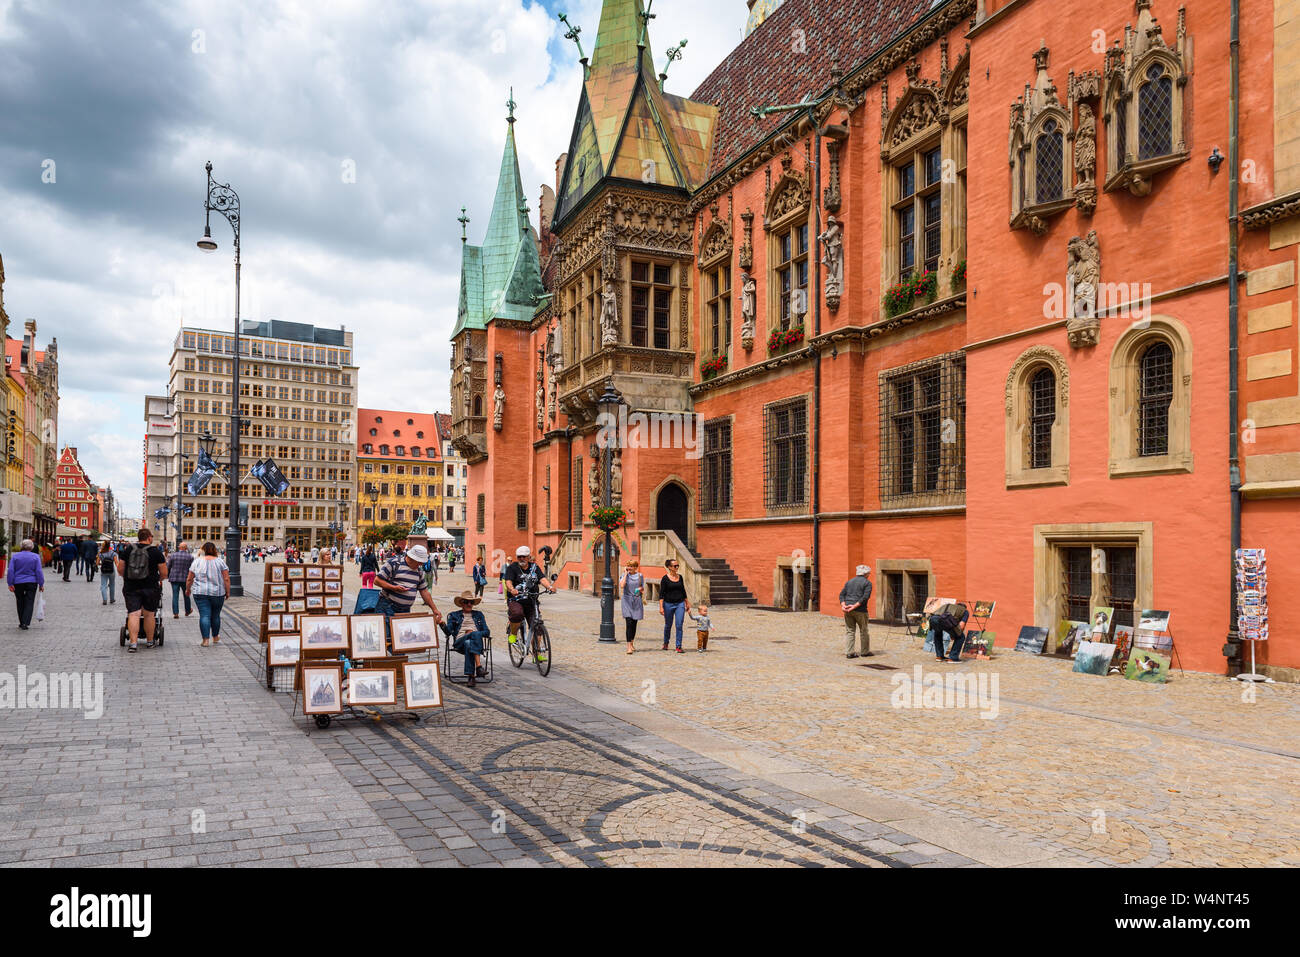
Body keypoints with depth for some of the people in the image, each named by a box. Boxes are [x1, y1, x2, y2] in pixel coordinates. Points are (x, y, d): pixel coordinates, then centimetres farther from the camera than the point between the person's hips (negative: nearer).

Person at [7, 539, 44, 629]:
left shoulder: (15, 556, 0)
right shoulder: (35, 557, -3)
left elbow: (11, 571, -4)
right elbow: (39, 571, -5)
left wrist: (10, 584, -2)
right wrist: (41, 584, 0)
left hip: (18, 583, 1)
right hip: (31, 583, -1)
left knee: (20, 603, 14)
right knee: (29, 603, 0)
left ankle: (22, 623, 19)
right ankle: (25, 623, -11)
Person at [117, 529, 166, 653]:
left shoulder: (128, 549, 4)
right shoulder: (156, 551, -3)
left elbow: (120, 570, 5)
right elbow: (164, 573, -3)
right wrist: (158, 580, 18)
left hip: (131, 587, 1)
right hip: (151, 588, -1)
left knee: (133, 615, -2)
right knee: (149, 615, 10)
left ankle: (133, 643, -13)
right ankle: (149, 642, 21)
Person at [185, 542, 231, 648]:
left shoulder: (197, 561, 2)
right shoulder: (220, 561, -1)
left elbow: (189, 579, 4)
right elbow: (226, 579, -5)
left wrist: (188, 589, 18)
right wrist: (228, 592, 2)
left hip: (200, 592, 0)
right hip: (217, 593, 0)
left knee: (204, 615, -3)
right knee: (215, 615, 14)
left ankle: (205, 640, -10)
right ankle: (215, 637, 26)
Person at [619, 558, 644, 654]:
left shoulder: (640, 576, 7)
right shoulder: (624, 575, 0)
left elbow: (643, 589, 15)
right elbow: (622, 585, -19)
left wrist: (641, 589, -9)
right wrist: (626, 573, -11)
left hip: (637, 601, 3)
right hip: (627, 600, -3)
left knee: (634, 623, 10)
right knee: (629, 622, -13)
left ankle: (632, 643, 27)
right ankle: (629, 646, -17)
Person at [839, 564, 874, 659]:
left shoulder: (849, 582, 16)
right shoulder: (867, 583, -1)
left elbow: (842, 594, 7)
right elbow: (865, 597, -14)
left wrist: (843, 605, -6)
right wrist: (855, 606, -16)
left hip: (848, 611, 5)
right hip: (860, 610, -5)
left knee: (849, 631, 7)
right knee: (863, 631, 10)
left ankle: (849, 652, 1)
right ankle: (864, 652, 18)